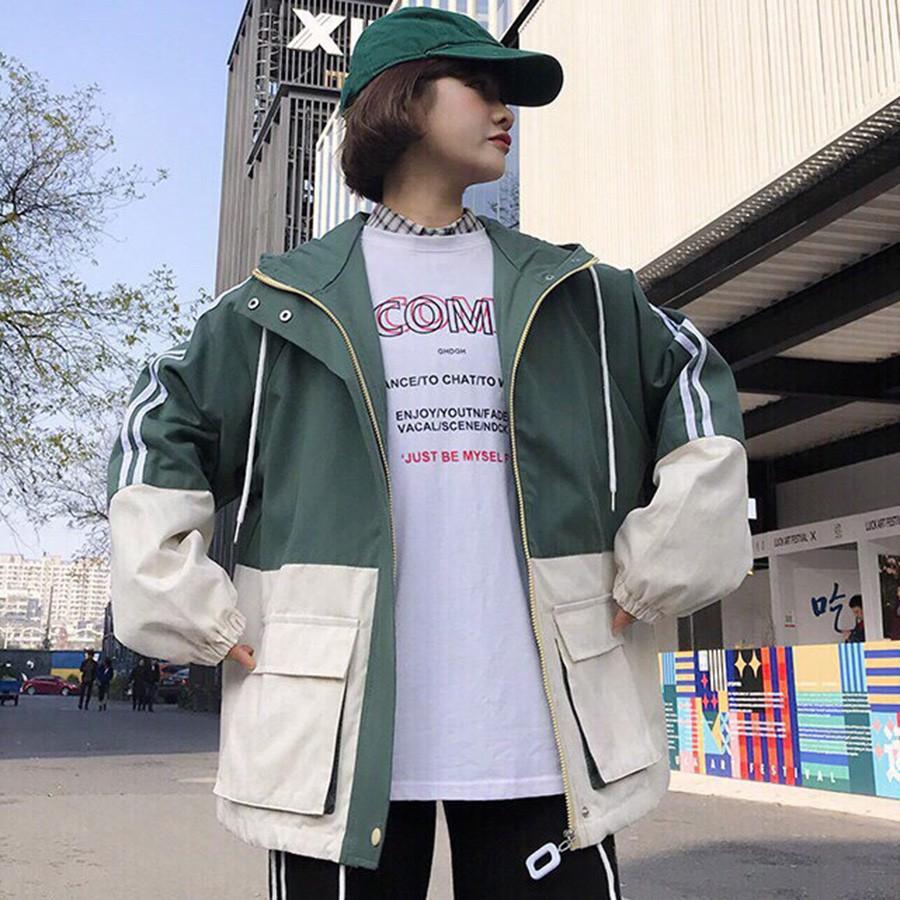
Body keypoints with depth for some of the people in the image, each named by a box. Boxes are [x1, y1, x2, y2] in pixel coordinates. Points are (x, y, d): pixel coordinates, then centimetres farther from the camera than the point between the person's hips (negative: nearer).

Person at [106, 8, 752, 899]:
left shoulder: (570, 292, 14)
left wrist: (662, 564, 7)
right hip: (338, 728, -1)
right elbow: (162, 419, 10)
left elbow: (695, 376, 18)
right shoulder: (290, 294, 8)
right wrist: (190, 606, 0)